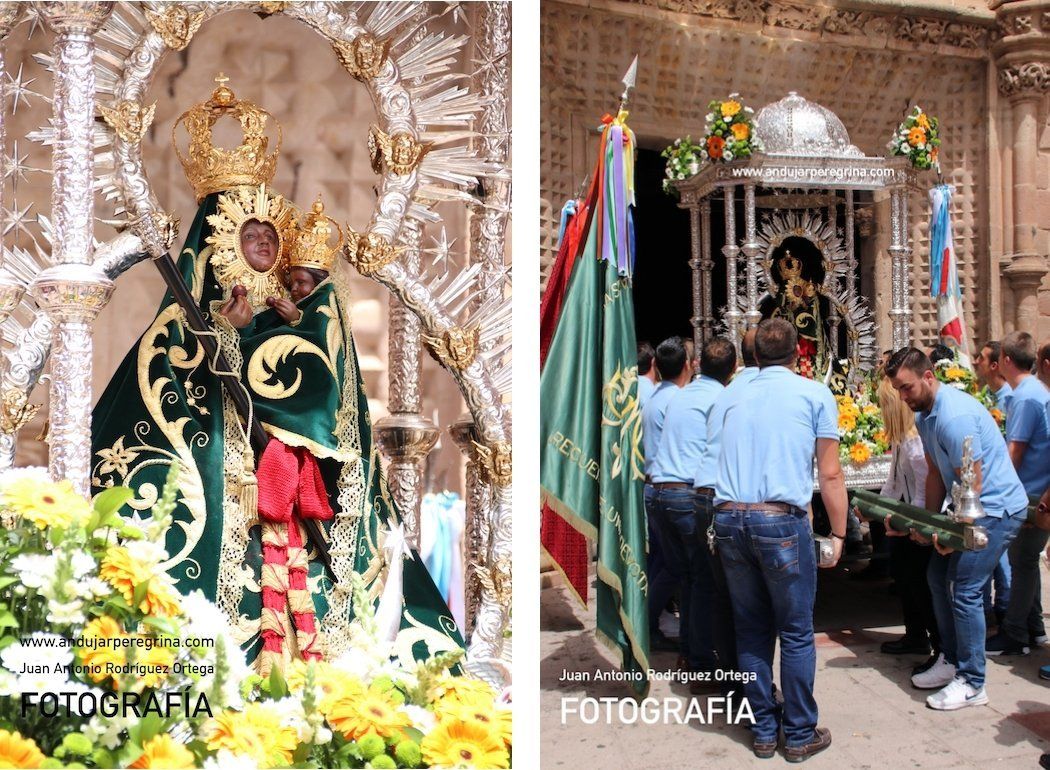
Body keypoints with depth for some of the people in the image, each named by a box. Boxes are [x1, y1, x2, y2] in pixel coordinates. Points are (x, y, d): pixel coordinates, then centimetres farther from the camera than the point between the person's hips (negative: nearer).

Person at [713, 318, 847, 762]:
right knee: (796, 634, 8)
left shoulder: (736, 399, 17)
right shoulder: (815, 395, 4)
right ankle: (800, 736, 16)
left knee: (751, 632, 14)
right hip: (781, 519, -4)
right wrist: (838, 533, 7)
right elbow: (830, 475, 1)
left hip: (728, 517, 4)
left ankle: (763, 733, 22)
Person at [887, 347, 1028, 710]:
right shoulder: (925, 415, 5)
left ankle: (972, 684, 1)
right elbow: (935, 473, 10)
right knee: (939, 575, 14)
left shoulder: (954, 416, -27)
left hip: (996, 507, -10)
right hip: (970, 506, 10)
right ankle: (952, 661, 26)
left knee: (964, 590, -10)